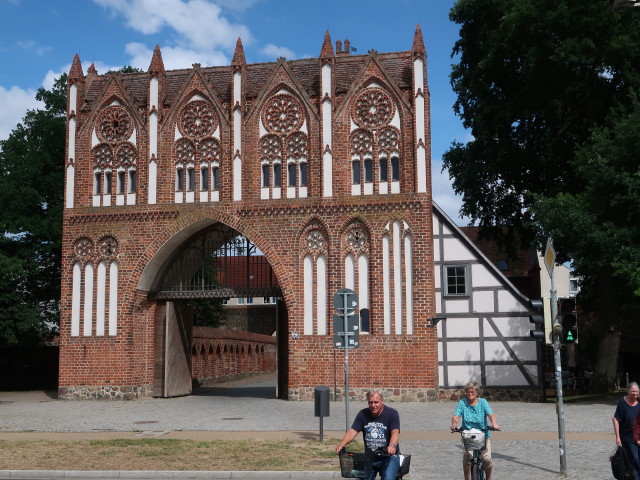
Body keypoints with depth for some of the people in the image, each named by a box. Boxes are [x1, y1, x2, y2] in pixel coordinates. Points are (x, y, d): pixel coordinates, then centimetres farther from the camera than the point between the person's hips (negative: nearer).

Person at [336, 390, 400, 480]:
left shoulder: (392, 413, -6)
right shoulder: (363, 414, 5)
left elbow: (395, 432, -21)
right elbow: (352, 431, -5)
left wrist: (392, 446, -43)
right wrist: (342, 444, -25)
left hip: (389, 456, -3)